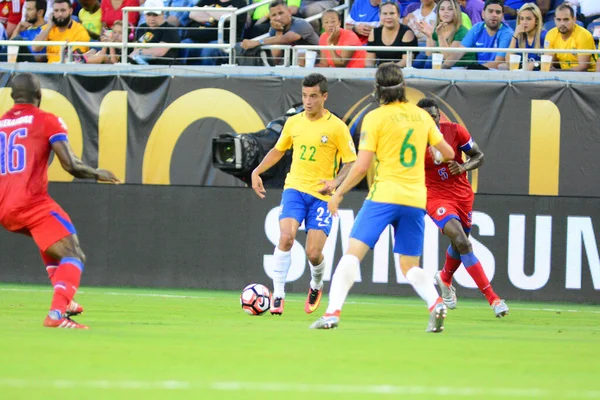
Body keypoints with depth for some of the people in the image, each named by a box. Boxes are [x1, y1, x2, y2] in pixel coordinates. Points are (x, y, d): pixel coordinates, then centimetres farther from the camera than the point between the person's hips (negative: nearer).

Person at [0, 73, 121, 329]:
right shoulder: (47, 121, 0)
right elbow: (71, 165, -8)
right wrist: (98, 174, 10)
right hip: (33, 203, -7)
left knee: (52, 243, 32)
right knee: (72, 255, -8)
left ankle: (64, 301, 23)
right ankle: (57, 313, -31)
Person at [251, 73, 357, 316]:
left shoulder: (336, 127, -5)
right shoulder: (294, 122, 7)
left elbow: (351, 163, -4)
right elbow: (278, 150, 23)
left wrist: (335, 183, -21)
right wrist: (257, 171, 11)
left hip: (322, 195, -2)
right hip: (294, 188, 2)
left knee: (314, 253, -8)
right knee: (286, 237, -22)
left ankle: (316, 286, 28)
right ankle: (278, 296, -14)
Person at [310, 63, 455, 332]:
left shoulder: (375, 118, -4)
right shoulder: (421, 116, 10)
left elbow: (362, 166, -8)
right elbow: (448, 153, 16)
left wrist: (338, 193, 3)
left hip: (384, 195, -5)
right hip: (416, 199, 5)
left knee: (353, 252, -5)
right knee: (410, 267, 13)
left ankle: (333, 312, -18)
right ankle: (435, 303, -14)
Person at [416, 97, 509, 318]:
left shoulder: (455, 131, -10)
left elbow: (479, 156, 1)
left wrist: (463, 167, -18)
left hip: (462, 195, 4)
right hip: (436, 197, -4)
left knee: (459, 244, 20)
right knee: (462, 242, -22)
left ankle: (445, 279, 56)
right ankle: (492, 298, -21)